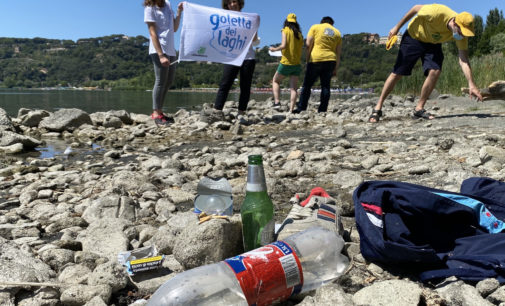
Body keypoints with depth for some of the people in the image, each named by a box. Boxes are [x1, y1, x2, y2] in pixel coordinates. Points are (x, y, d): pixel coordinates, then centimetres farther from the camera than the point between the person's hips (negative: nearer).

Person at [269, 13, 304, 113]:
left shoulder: (286, 30, -3)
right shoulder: (300, 34, 11)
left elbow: (283, 45, -15)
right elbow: (300, 50, 8)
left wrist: (274, 49, 1)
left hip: (286, 63, -4)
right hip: (297, 64, 4)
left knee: (275, 81, 16)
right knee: (293, 88, 4)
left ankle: (277, 102, 0)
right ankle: (291, 109, -3)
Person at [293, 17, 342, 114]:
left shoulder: (315, 27, 7)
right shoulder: (337, 32, 16)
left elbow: (308, 44, -4)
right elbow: (338, 53, 13)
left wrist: (307, 59, 3)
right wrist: (335, 69, 15)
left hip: (316, 59, -3)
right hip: (330, 61, 3)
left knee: (307, 85, 2)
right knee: (326, 86, 6)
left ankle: (301, 108, -1)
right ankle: (322, 110, 4)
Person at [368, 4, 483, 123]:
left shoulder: (461, 32, -23)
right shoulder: (437, 13, -37)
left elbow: (464, 61, -23)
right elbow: (416, 8, -17)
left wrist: (472, 85, -30)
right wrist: (397, 27, -11)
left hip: (433, 44, 3)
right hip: (414, 36, -3)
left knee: (435, 71, -20)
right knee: (397, 73, -6)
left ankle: (419, 108, -6)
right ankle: (378, 108, 4)